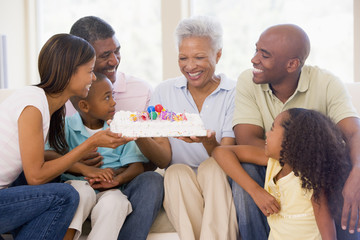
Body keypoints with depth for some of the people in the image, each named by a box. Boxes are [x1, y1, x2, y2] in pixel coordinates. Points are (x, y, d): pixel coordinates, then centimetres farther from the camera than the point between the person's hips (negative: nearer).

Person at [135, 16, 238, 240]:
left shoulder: (234, 93, -2)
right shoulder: (165, 91, 4)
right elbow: (164, 159, -3)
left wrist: (208, 142, -33)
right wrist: (141, 137, -25)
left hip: (218, 184, -1)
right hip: (178, 187, 1)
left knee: (210, 168, -31)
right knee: (178, 172, -29)